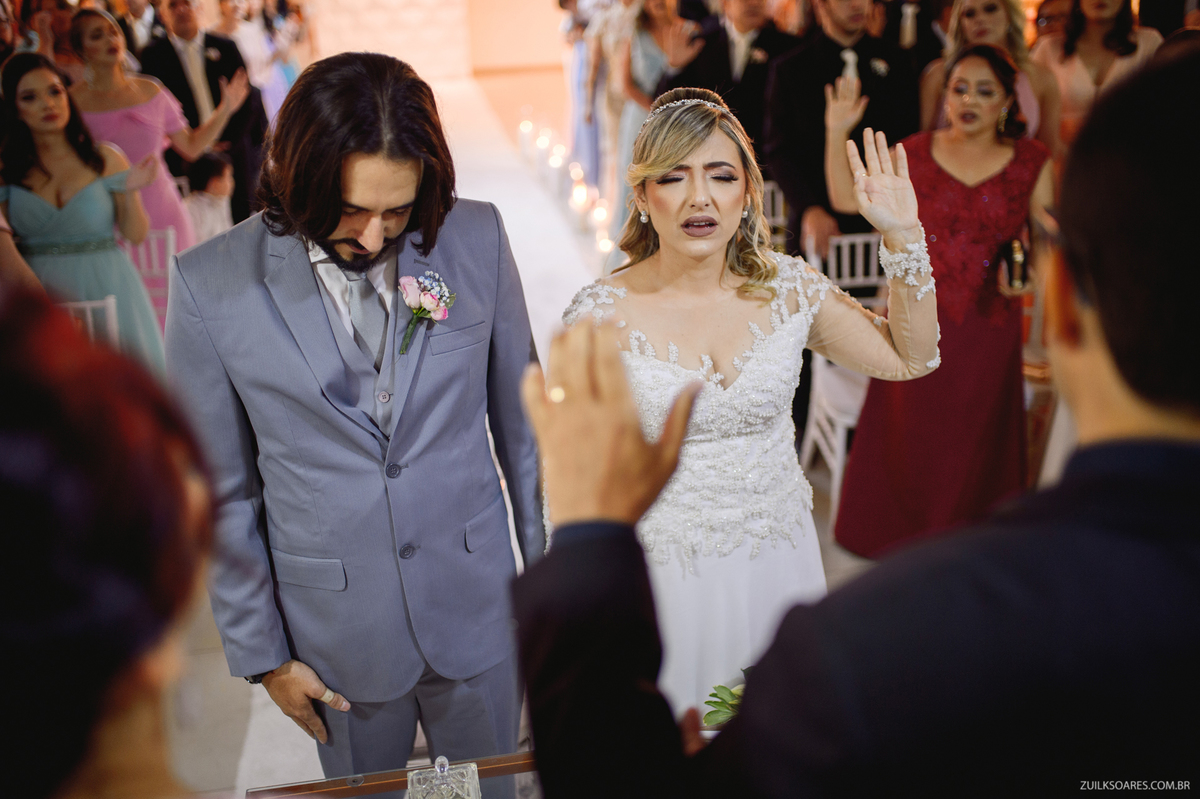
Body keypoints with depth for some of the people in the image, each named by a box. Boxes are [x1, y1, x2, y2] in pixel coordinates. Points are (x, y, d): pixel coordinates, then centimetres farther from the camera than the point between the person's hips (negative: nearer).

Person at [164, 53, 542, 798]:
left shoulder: (477, 238, -11)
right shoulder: (210, 285, -14)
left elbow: (518, 414, 0)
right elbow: (222, 487, -5)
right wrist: (260, 648, 0)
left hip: (476, 603, 1)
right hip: (337, 628, -1)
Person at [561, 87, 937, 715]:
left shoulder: (786, 287, -7)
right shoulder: (601, 315, -15)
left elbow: (910, 357, 4)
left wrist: (903, 235, -7)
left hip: (780, 568, 3)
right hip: (664, 581, -3)